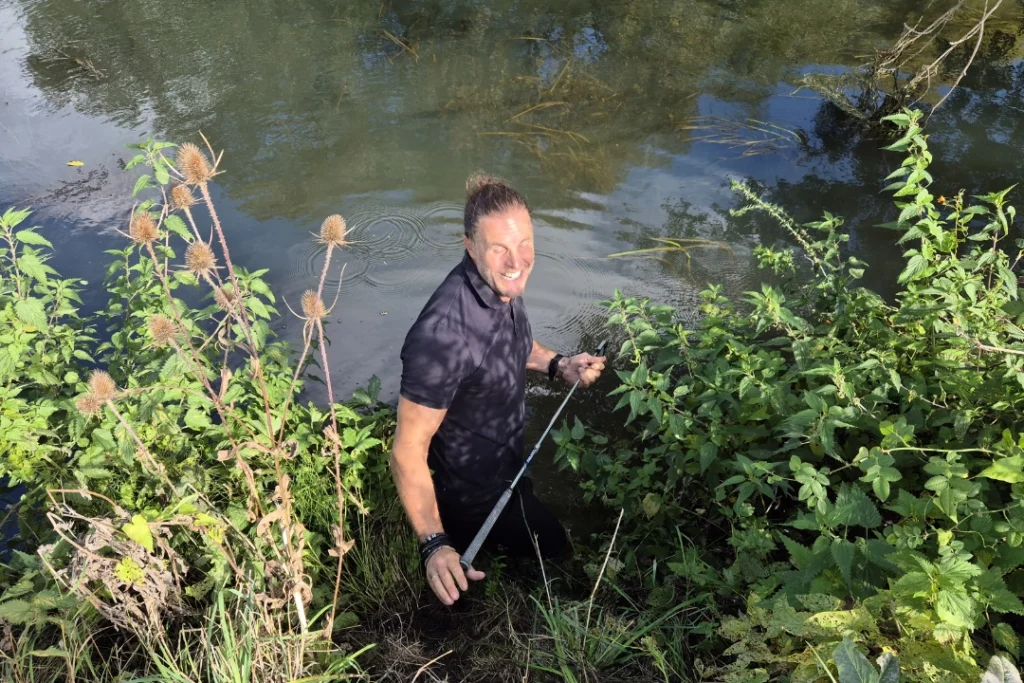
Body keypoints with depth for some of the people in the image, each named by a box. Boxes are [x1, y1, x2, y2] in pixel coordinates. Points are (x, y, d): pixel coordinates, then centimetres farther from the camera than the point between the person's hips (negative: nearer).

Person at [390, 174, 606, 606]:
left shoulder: (501, 282, -14)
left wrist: (557, 365, -5)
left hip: (506, 468, 8)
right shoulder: (443, 334, -41)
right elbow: (409, 450, -34)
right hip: (471, 496, -8)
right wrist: (434, 544, -41)